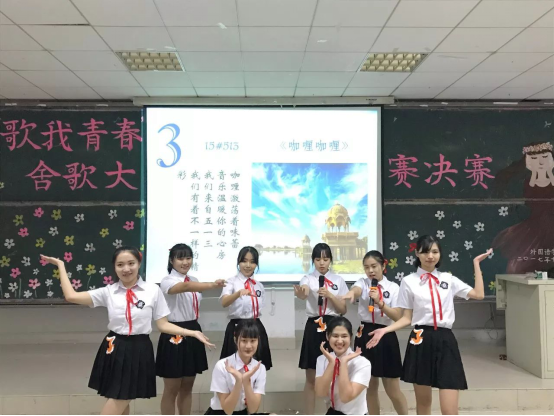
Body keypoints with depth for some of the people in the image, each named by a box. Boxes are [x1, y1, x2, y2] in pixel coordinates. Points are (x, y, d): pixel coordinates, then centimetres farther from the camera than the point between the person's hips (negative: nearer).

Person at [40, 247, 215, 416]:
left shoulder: (153, 290, -4)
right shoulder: (108, 292, 0)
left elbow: (163, 324, -1)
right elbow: (71, 296, -5)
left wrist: (192, 333, -12)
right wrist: (61, 265, 2)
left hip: (139, 352, -2)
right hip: (114, 351, 2)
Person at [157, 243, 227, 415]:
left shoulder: (194, 280, 9)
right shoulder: (167, 281, -14)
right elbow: (185, 287, -38)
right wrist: (213, 285, -53)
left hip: (193, 332, 7)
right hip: (174, 334, -7)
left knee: (187, 387, 16)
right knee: (172, 389, 5)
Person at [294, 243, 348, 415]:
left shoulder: (338, 280, 6)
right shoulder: (308, 278, -1)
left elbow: (343, 309, 1)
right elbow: (304, 293, -25)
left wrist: (329, 295, -15)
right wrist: (301, 293, -50)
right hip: (314, 327, -1)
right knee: (311, 377, 5)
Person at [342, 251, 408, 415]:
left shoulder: (393, 287, -1)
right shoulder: (363, 283, 1)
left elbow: (398, 317, -8)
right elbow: (356, 290, -25)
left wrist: (380, 302, -23)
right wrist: (350, 294, -49)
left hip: (386, 337, -2)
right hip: (365, 335, 2)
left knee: (393, 390, 5)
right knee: (370, 386, 13)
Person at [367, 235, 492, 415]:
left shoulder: (448, 279, 11)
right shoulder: (409, 281, 2)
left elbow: (478, 294, 5)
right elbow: (407, 318, 3)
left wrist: (476, 263, 8)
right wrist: (384, 330, -12)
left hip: (445, 341, 1)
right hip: (421, 342, -1)